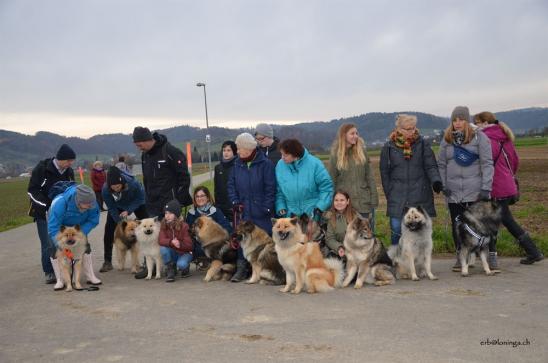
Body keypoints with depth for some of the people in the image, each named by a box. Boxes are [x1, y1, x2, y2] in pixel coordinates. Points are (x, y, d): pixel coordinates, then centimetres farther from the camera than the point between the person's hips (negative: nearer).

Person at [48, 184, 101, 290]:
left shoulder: (92, 203, -35)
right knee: (55, 249, -15)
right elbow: (53, 227, -42)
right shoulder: (60, 203, -45)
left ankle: (90, 276, 7)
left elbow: (93, 221, -20)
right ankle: (60, 280, -7)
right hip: (57, 223, -3)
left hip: (78, 226, 3)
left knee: (85, 247, -4)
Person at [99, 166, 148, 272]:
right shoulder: (105, 190, -35)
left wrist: (128, 211, -32)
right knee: (109, 230, -9)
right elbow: (112, 208, -22)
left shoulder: (133, 183, -40)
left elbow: (140, 198, -22)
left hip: (136, 204, -1)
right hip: (117, 206, 1)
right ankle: (107, 262, 0)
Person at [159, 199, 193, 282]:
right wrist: (171, 242, -39)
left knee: (181, 264, -34)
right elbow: (161, 240, -20)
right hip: (172, 253, 3)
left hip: (185, 253, -3)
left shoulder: (184, 226, -18)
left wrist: (180, 244, -36)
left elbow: (189, 245, -17)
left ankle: (186, 268, 6)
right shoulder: (164, 225, -8)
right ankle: (170, 269, -5)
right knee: (163, 249, -28)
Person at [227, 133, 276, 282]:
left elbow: (270, 188, -10)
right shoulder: (237, 164, 6)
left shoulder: (265, 164, -9)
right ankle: (242, 268, 15)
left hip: (261, 213, -4)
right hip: (243, 211, 4)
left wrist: (266, 208, -13)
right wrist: (235, 202, -2)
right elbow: (231, 184, 11)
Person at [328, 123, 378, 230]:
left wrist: (373, 200, 0)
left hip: (364, 202, 1)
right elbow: (331, 181, 2)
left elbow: (370, 177, 4)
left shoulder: (362, 152, 3)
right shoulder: (336, 155, -1)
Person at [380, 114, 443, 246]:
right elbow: (384, 172, 9)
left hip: (420, 197, 0)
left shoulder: (423, 144, 2)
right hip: (397, 198, 0)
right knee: (396, 230, -1)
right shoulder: (389, 147, 2)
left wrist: (436, 181, -19)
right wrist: (389, 193, 5)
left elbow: (431, 166, 0)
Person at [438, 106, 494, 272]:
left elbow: (487, 163, -4)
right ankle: (461, 257, 17)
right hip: (454, 192, 3)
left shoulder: (479, 137, 0)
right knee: (457, 227, 6)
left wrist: (486, 188, -11)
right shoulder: (446, 139, 9)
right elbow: (441, 165, 12)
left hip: (476, 191, -3)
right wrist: (442, 185, 0)